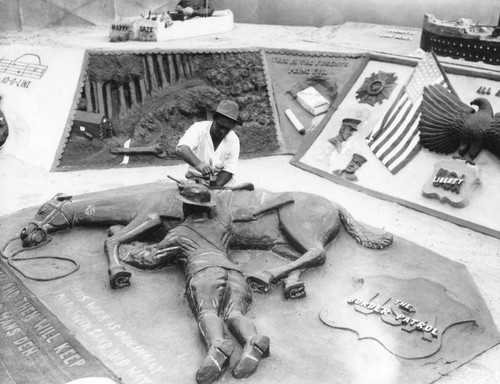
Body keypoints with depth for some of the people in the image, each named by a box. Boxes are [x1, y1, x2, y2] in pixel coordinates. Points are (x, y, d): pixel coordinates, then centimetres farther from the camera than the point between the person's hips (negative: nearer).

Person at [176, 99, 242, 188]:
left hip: (221, 181, 2)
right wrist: (197, 163, -47)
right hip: (196, 178, -2)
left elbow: (228, 170, -6)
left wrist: (215, 187, -24)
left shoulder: (233, 140, -4)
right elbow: (181, 149, -29)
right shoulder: (198, 128, -11)